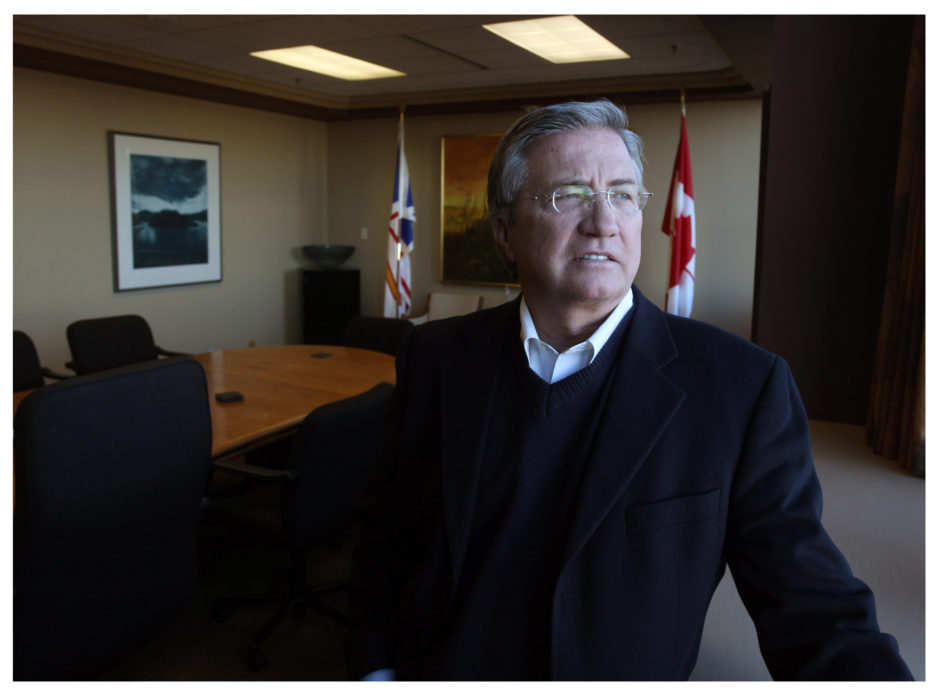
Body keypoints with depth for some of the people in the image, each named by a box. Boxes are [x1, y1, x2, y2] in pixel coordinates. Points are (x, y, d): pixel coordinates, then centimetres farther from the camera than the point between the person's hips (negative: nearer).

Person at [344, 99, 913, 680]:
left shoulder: (744, 388, -18)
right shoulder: (436, 357, -9)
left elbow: (813, 612, -17)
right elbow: (386, 528, 0)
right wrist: (377, 668, -8)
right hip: (431, 670, 3)